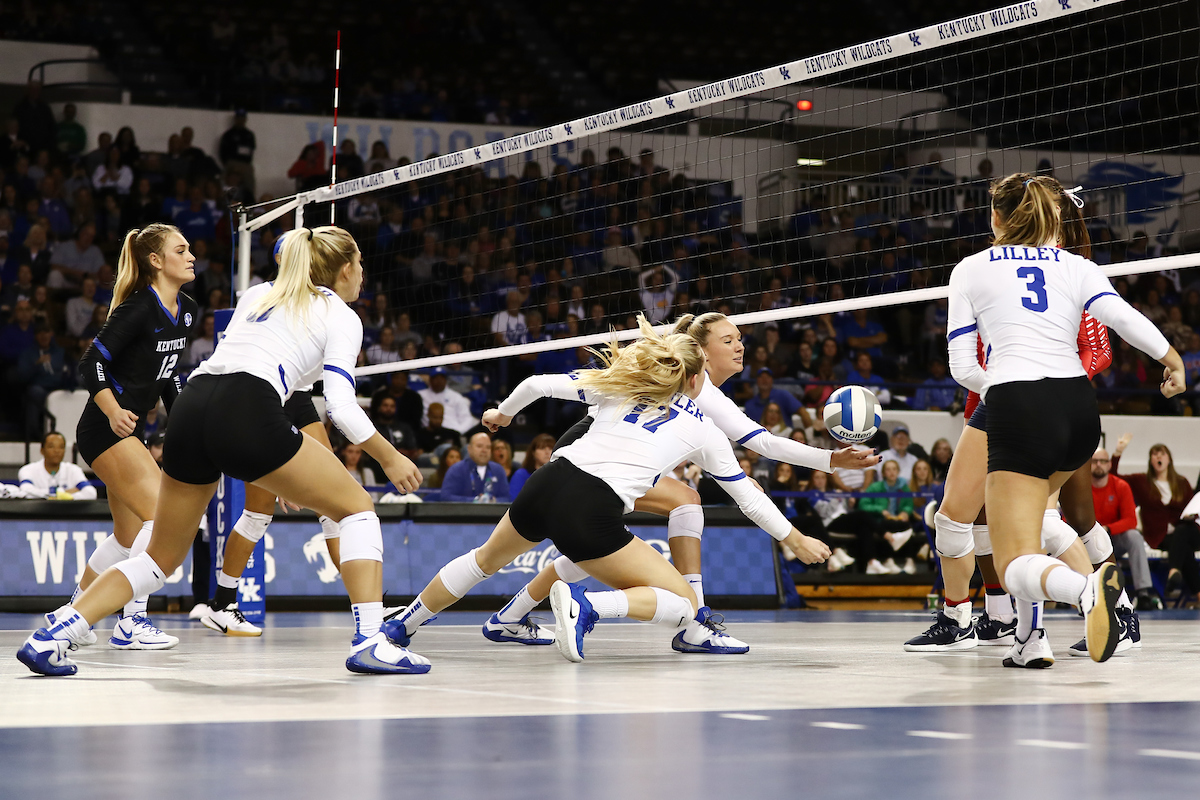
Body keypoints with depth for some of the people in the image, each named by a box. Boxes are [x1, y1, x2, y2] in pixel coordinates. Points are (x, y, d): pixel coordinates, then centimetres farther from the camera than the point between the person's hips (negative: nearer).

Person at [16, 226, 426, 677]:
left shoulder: (262, 302, 33)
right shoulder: (341, 316, 14)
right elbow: (341, 405, 1)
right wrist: (390, 459, 13)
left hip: (190, 408, 6)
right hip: (246, 415, -6)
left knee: (161, 559, 19)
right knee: (357, 507, 11)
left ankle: (49, 638, 6)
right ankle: (368, 642, -3)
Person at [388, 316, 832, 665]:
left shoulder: (618, 385, 19)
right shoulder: (703, 430, 13)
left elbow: (539, 384, 16)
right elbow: (749, 497, 20)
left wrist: (503, 412, 36)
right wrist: (796, 540, 32)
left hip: (546, 484, 5)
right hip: (591, 514, -5)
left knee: (487, 558, 35)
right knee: (686, 603, 2)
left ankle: (404, 622, 45)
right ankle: (586, 605, -21)